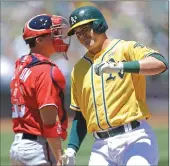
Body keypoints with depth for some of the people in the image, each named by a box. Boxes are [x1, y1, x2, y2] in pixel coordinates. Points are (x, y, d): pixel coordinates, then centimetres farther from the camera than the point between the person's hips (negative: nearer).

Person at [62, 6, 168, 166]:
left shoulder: (125, 48, 0)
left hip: (134, 139, -6)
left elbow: (161, 63, -19)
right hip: (101, 146, 6)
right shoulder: (78, 69, 18)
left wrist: (118, 66, -29)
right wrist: (72, 148, 10)